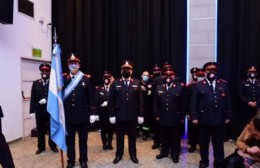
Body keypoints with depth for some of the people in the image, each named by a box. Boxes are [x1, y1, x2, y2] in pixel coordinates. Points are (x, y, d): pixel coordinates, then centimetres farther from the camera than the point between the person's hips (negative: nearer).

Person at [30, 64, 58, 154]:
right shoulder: (35, 83, 6)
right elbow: (33, 98, 3)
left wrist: (46, 100, -21)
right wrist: (32, 111, -1)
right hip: (39, 111, 2)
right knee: (40, 130, 10)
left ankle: (53, 146, 26)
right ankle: (41, 147, 26)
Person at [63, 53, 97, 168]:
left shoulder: (86, 78, -1)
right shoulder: (63, 78, 3)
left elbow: (91, 97, -2)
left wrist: (92, 113, -6)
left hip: (83, 115, -1)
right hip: (68, 115, 1)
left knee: (83, 140, 12)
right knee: (69, 140, 13)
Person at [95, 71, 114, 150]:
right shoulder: (98, 88, 3)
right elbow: (97, 101, -2)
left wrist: (107, 103, -19)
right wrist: (97, 112, -10)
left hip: (111, 113, -1)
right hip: (102, 113, 1)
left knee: (110, 129, 10)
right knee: (103, 130, 9)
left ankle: (109, 144, 26)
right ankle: (104, 144, 25)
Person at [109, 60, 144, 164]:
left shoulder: (137, 83, 3)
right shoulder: (115, 84, 1)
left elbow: (140, 100, 1)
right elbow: (111, 101, -1)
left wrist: (140, 115, -4)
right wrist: (111, 115, -6)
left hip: (132, 116, 1)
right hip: (119, 116, 0)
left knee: (132, 136, 13)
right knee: (119, 137, 13)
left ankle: (133, 155, 30)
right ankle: (118, 155, 29)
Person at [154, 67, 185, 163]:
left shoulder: (180, 87, -4)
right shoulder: (159, 87, 4)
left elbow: (183, 103, -4)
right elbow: (156, 103, 5)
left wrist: (182, 117, -4)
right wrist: (156, 115, 1)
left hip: (175, 118, -2)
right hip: (163, 118, 2)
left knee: (175, 138, 11)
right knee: (164, 137, 16)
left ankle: (175, 154, 27)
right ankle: (164, 152, 33)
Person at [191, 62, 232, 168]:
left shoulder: (224, 84, 8)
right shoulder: (198, 85, 2)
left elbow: (228, 101, 6)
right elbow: (194, 103, -1)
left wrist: (228, 116, 2)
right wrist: (194, 117, -7)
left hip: (219, 119, 1)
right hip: (204, 119, -1)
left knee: (219, 143, 11)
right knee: (203, 143, 12)